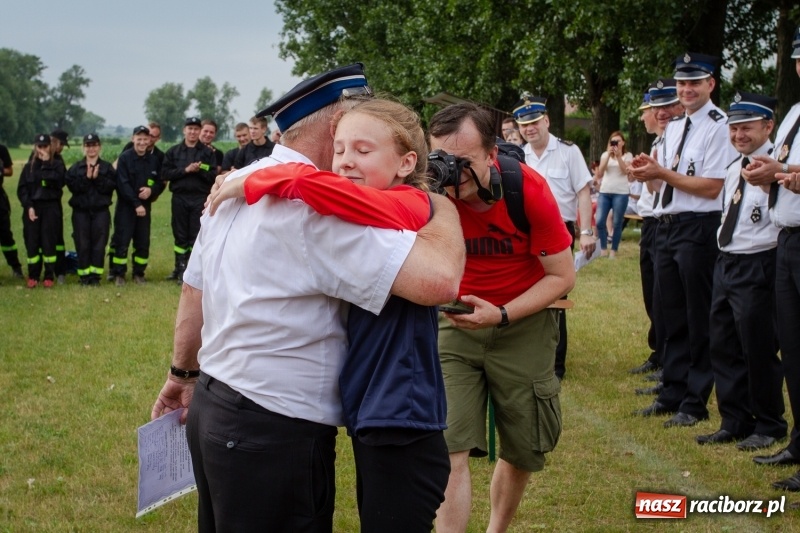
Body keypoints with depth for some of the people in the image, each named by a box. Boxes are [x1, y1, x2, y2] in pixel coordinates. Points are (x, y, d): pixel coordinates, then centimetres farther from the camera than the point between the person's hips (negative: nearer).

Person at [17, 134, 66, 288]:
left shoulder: (58, 164, 6)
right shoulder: (29, 167, 11)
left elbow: (59, 182, -13)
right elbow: (22, 189, 5)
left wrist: (46, 164, -10)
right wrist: (28, 206, -8)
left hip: (51, 207, -2)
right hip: (32, 207, 2)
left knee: (49, 241, -4)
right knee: (31, 242, -1)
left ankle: (49, 276, 3)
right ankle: (33, 276, 6)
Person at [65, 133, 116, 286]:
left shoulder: (107, 167, 7)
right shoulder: (75, 168, 8)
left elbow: (111, 186, -7)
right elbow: (72, 186, -7)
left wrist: (97, 178, -16)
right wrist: (86, 178, -16)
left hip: (101, 211, 0)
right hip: (81, 211, 1)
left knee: (99, 244, -2)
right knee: (82, 244, 0)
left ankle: (95, 275, 4)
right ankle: (84, 275, 7)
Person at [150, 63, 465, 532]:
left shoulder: (235, 185, 6)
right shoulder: (317, 204, -20)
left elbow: (194, 291, 16)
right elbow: (438, 280, -29)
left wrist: (183, 374, 30)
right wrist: (442, 203, -11)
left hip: (211, 407, 9)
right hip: (274, 432, -9)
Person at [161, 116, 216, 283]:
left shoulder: (208, 153, 4)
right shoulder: (173, 152, 8)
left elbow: (213, 176, -2)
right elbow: (165, 173, -3)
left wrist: (199, 170, -17)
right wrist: (185, 170, -11)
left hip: (200, 199, -1)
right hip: (179, 197, 2)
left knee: (196, 236, 0)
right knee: (180, 236, 7)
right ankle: (180, 269, 16)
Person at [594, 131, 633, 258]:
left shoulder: (627, 155, 5)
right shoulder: (605, 154, 12)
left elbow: (625, 171, -11)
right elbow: (600, 172, -3)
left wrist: (618, 156, -18)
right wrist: (608, 155, -10)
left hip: (620, 193, -2)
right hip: (604, 192, 3)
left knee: (617, 223, -2)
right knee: (600, 221, -6)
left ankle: (613, 251, 5)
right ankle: (603, 249, 7)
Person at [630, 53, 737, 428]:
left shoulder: (718, 127, -10)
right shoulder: (673, 128, 16)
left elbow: (711, 187, -17)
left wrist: (662, 172, -15)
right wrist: (648, 173, -2)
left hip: (698, 229, -8)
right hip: (666, 227, 8)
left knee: (699, 319, 1)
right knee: (671, 316, 15)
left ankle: (695, 403, 9)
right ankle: (672, 393, 25)